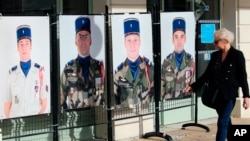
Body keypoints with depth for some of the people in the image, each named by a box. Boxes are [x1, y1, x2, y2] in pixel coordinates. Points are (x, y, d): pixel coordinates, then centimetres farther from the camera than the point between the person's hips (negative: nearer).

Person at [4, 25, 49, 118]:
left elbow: (44, 101, 6)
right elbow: (7, 103, 7)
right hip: (15, 120, 1)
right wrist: (9, 121, -5)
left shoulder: (39, 71, 1)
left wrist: (39, 118, -5)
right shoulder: (12, 73, 4)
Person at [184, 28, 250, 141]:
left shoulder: (237, 55, -7)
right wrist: (193, 86, 0)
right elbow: (207, 74, 8)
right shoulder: (215, 55, 7)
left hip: (229, 94, -5)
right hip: (216, 94, 5)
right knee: (226, 122, 17)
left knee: (222, 122, -8)